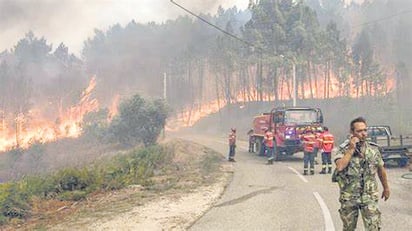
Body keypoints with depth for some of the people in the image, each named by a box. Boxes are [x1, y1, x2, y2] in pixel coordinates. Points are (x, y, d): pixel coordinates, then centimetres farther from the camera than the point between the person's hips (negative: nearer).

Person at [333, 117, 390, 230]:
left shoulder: (373, 148, 0)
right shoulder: (344, 149, -9)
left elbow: (381, 170, 13)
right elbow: (340, 167, -27)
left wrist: (386, 188, 20)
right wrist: (351, 149, -22)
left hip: (369, 197, 1)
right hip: (348, 198, -1)